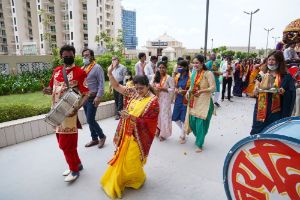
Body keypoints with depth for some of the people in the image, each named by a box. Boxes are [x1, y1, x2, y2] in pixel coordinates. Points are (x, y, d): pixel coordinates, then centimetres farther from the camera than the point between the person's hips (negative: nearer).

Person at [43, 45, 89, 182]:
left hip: (68, 112, -7)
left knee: (66, 144, 0)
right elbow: (52, 89, 21)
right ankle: (77, 164, 35)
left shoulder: (80, 72, -10)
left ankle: (74, 169, 20)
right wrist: (48, 90, -4)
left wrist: (77, 108, -29)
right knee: (63, 143, 17)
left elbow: (85, 94, -13)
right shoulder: (56, 71, 10)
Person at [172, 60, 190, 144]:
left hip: (185, 100, -6)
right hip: (178, 99, 6)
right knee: (175, 118, 13)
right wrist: (176, 90, -5)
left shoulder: (190, 77, -15)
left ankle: (182, 136, 27)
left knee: (184, 119, 5)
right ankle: (184, 130, 40)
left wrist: (184, 92, -24)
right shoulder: (177, 76, 4)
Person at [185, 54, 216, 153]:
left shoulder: (208, 73, -13)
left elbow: (213, 88, -18)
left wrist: (202, 91, -32)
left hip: (203, 102, -6)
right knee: (192, 121, 12)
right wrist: (188, 91, 0)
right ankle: (199, 138, 40)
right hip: (193, 102, 6)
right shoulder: (194, 73, 8)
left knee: (201, 122, 0)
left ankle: (200, 144, 18)